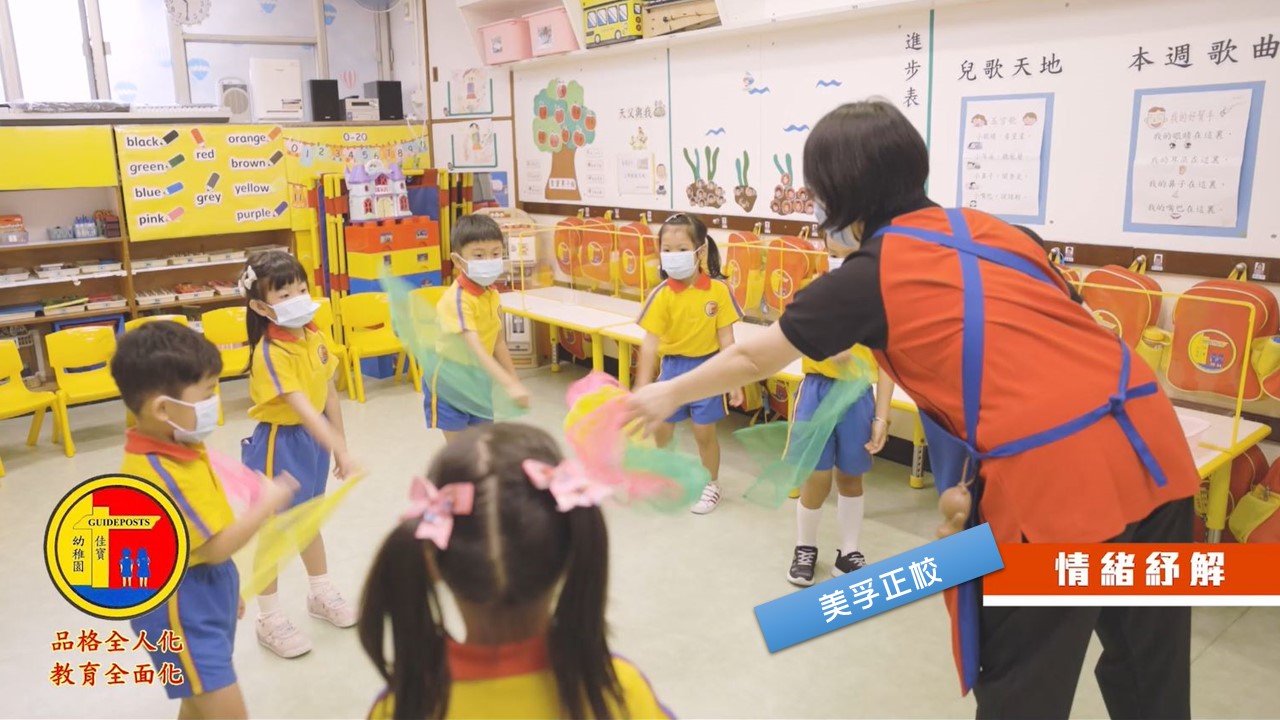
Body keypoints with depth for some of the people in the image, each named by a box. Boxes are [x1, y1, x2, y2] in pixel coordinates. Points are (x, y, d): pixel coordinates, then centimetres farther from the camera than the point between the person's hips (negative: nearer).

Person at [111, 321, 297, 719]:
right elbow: (217, 547, -25)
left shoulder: (177, 447, 0)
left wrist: (227, 585, 19)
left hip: (207, 589, 9)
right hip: (180, 605, -9)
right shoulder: (158, 475, -29)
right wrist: (266, 505, -15)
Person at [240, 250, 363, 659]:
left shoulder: (315, 336, -4)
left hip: (314, 437, 7)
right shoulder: (270, 352, -27)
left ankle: (321, 594, 41)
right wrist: (343, 453, -41)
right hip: (279, 442, -7)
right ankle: (269, 619, 24)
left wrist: (341, 444, 8)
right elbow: (302, 409, -35)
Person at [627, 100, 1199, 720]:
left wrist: (669, 394, 26)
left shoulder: (868, 278, -2)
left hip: (1051, 481, -7)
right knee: (1148, 666, 24)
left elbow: (753, 359, 11)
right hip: (1151, 446, 7)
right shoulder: (985, 227, 13)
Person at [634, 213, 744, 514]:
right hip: (673, 366, 2)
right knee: (661, 429, 14)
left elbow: (726, 338, -7)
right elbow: (650, 342, -14)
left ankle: (711, 485, 32)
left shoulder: (719, 290, -13)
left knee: (704, 431, 9)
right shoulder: (662, 294, -12)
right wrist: (642, 386, -17)